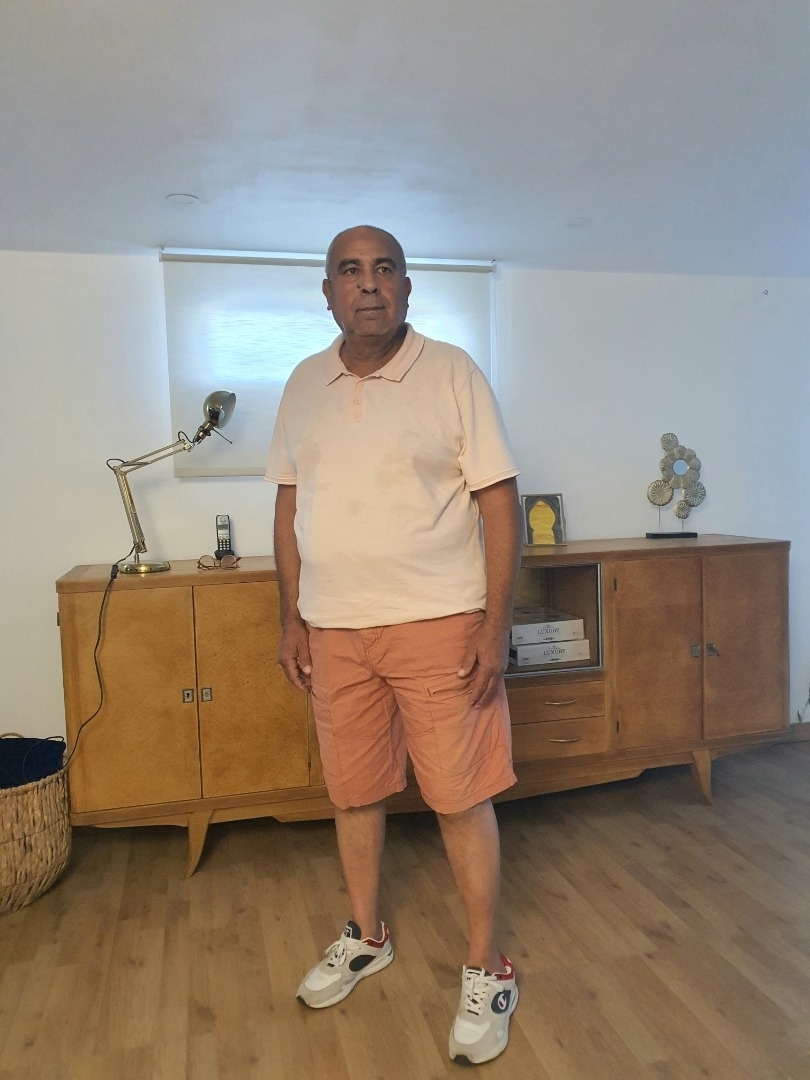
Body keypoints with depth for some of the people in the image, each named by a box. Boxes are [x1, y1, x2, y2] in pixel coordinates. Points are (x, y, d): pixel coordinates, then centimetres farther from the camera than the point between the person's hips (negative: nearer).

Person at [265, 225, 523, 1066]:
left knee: (461, 798, 4)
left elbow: (499, 500, -7)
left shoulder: (452, 373, -5)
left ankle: (485, 969, 25)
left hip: (437, 624, -4)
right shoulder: (304, 384, 8)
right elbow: (289, 506, 11)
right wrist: (291, 619, 9)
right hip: (334, 629, 5)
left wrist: (495, 621, -13)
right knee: (351, 791, 16)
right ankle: (365, 936, 40)